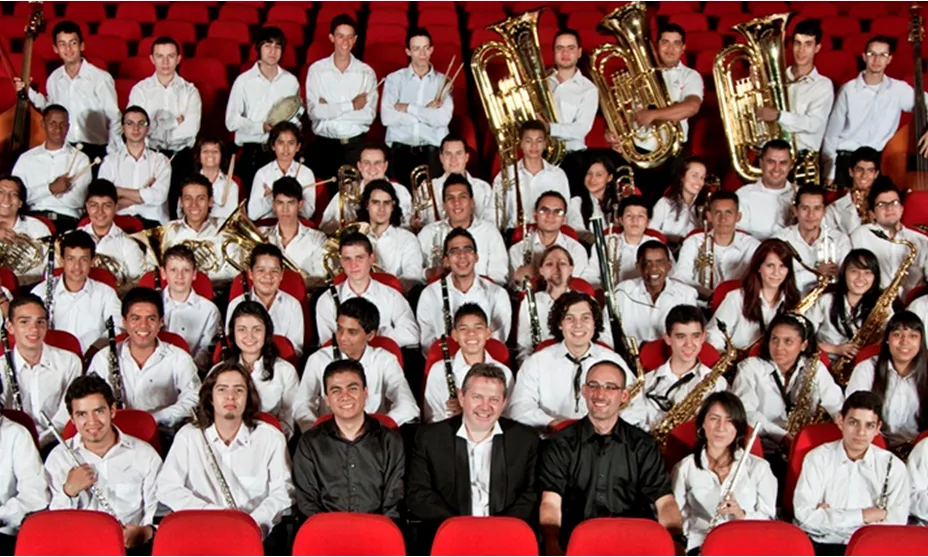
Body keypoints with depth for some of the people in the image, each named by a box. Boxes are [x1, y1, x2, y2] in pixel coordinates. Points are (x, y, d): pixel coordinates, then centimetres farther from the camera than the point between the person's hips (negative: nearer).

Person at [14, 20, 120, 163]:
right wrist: (29, 92, 11)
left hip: (95, 151, -4)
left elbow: (114, 119, -6)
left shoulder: (101, 78, -11)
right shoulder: (54, 79, 6)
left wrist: (113, 155, -12)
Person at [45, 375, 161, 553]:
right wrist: (69, 492, -9)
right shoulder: (58, 458, 12)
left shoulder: (144, 454, 10)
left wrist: (146, 532, -14)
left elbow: (159, 511, 7)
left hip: (131, 546, 0)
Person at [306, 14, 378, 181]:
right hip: (325, 144, 0)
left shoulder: (367, 72, 1)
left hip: (356, 144, 0)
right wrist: (351, 105, -11)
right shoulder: (316, 69, 0)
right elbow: (313, 111, -10)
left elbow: (369, 115, -8)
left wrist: (329, 109, -11)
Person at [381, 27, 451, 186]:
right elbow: (387, 117, -7)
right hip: (400, 150, 0)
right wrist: (427, 112, -5)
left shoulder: (443, 81, 9)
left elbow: (443, 118, -7)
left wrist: (408, 108, -6)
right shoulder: (394, 79, 8)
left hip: (432, 152, 0)